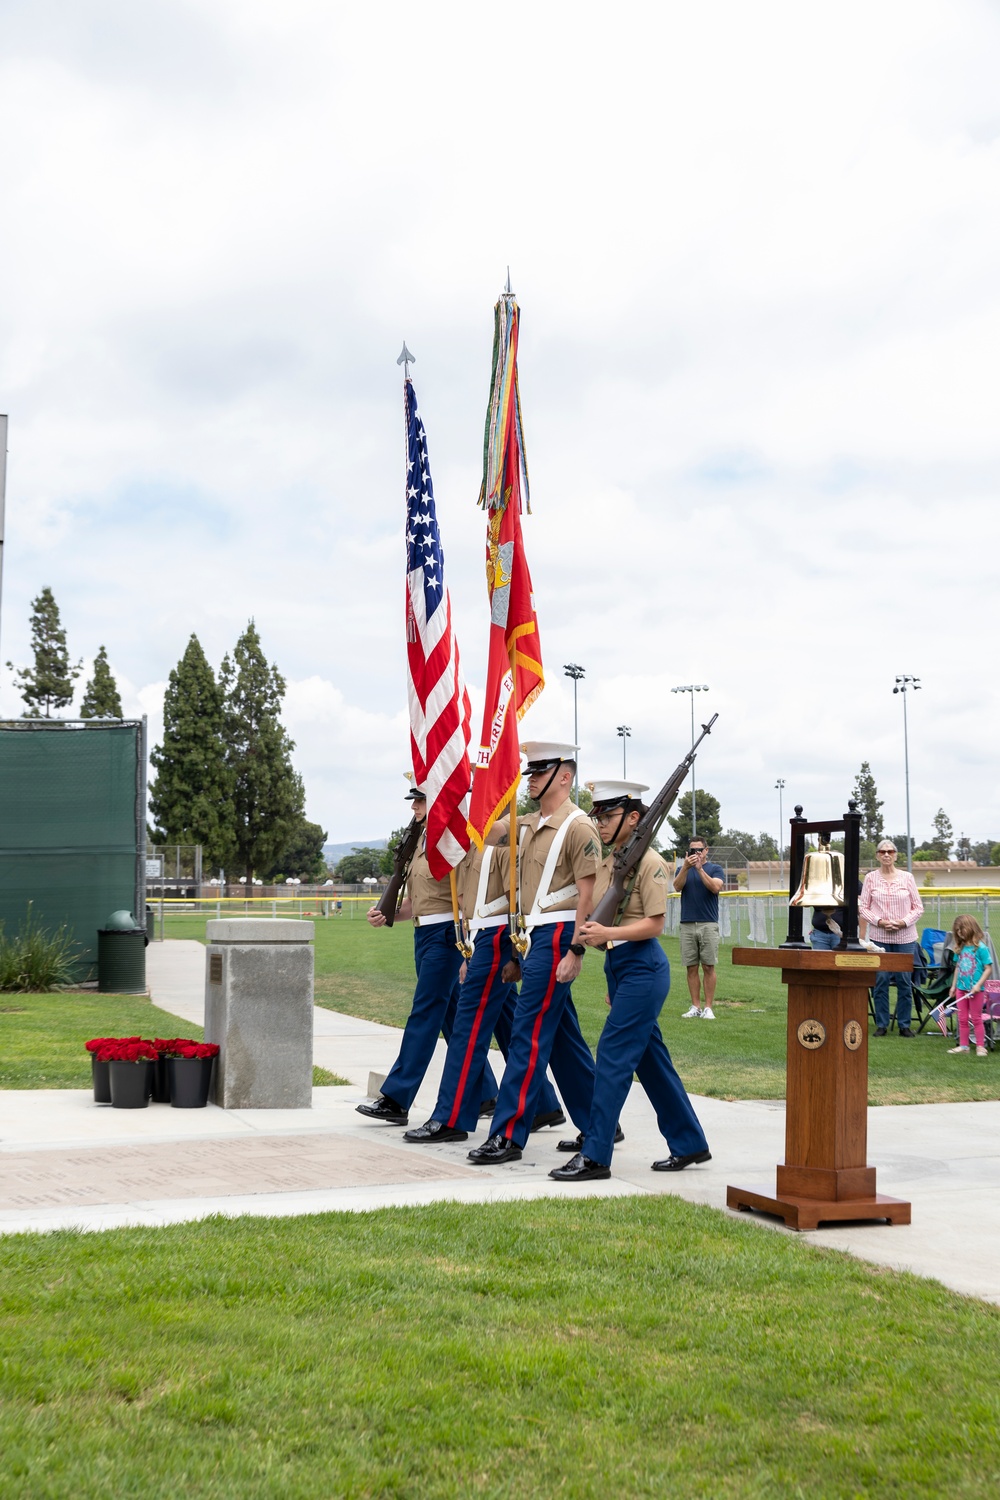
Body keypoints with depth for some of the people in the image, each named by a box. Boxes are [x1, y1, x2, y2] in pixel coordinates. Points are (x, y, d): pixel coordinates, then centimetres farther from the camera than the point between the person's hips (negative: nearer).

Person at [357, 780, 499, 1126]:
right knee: (453, 1017, 14)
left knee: (424, 1015, -8)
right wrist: (386, 913, 1)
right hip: (424, 935, 10)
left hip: (446, 935, -10)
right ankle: (485, 1094, 24)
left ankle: (396, 1100, -7)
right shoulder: (420, 841, 14)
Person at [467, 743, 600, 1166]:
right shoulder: (527, 825, 14)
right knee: (563, 1036, 14)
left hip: (557, 937, -9)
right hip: (534, 936, 9)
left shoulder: (578, 827, -11)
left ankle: (508, 1136, -7)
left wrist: (575, 950, -18)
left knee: (529, 1033, -9)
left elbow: (587, 894, -15)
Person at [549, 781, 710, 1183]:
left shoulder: (649, 862, -12)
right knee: (650, 1058, 13)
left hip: (642, 966, -9)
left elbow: (654, 924, -15)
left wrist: (608, 933, -26)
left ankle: (595, 1155, -6)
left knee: (613, 1055, -9)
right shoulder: (605, 862, 12)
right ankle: (689, 1143, 24)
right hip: (617, 965, 9)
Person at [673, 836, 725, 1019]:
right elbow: (677, 886, -5)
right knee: (691, 968, 3)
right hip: (687, 925, 2)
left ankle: (708, 1007, -1)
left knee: (708, 967, -4)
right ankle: (695, 1007, 8)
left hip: (708, 924, -2)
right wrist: (686, 867, -18)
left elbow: (715, 887, -13)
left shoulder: (716, 869, 6)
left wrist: (699, 868, -18)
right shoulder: (682, 869, 14)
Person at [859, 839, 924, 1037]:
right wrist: (879, 922, -11)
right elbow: (863, 907, 3)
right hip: (878, 937, 0)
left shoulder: (907, 877, 4)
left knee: (905, 981, 2)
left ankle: (904, 1024, 11)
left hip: (905, 937, 0)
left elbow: (918, 907, 6)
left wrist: (904, 922, -9)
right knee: (880, 980, 0)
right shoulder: (871, 878, 4)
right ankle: (881, 1024, 9)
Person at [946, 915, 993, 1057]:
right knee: (962, 1019, 11)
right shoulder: (961, 948, 6)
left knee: (976, 1019, 2)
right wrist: (953, 986, 14)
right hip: (961, 988, 6)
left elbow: (988, 968, -13)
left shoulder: (980, 948, -12)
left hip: (975, 990, -6)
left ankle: (980, 1046, 11)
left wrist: (978, 985, -19)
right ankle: (963, 1045, 18)